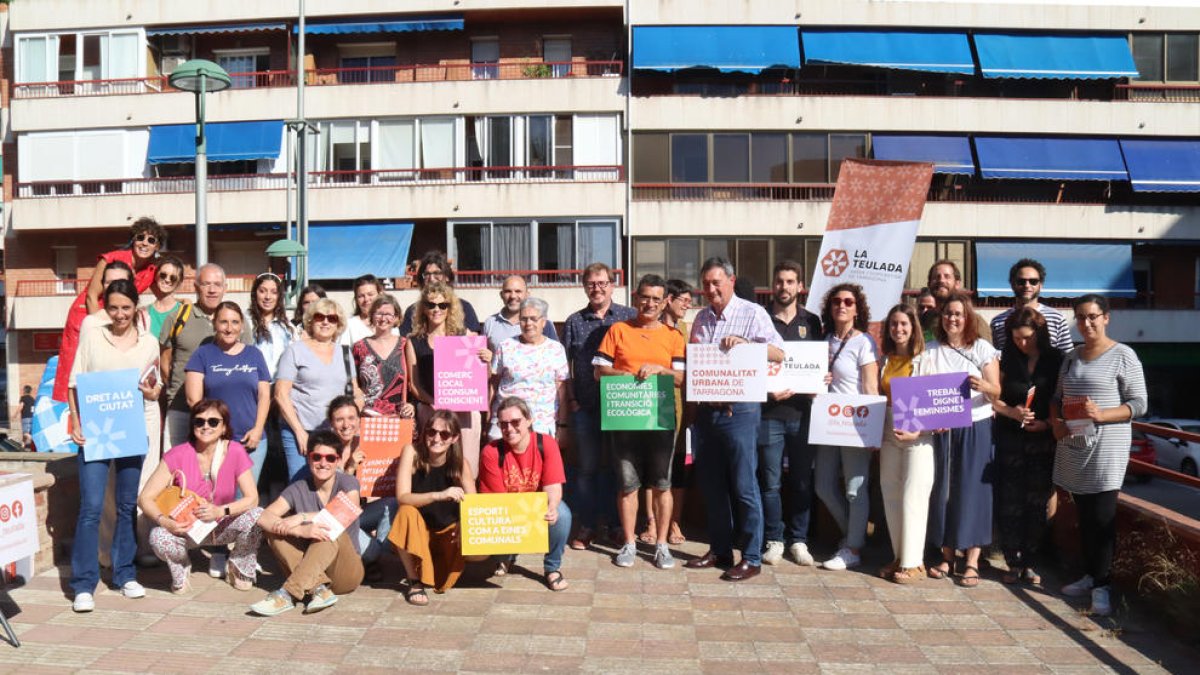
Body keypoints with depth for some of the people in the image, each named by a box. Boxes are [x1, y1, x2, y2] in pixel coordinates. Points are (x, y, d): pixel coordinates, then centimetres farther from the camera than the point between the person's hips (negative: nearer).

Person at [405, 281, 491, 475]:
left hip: (465, 408, 0)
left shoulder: (465, 335, 8)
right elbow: (414, 384, 5)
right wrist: (435, 403, -12)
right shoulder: (414, 341, 9)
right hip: (430, 411, 0)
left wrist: (486, 361, -10)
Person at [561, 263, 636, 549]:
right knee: (586, 466, 6)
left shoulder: (630, 317, 4)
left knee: (616, 465, 7)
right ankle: (587, 525, 16)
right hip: (584, 407, 1)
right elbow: (564, 364, 10)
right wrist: (571, 398, 1)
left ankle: (618, 524, 19)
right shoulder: (574, 321, 9)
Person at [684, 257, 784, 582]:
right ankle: (719, 550, 24)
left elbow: (778, 353, -11)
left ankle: (751, 558, 8)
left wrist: (743, 343, -23)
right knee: (712, 485, 12)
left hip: (739, 409, -6)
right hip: (706, 410, 6)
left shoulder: (753, 314, -2)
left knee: (743, 487, -3)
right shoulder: (701, 319, 16)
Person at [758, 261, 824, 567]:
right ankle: (774, 539, 16)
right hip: (769, 412, -2)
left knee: (802, 481, 8)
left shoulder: (812, 322, 10)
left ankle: (798, 540, 20)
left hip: (803, 412, 2)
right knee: (770, 482, 3)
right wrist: (767, 392, -14)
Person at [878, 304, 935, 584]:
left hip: (918, 437, -5)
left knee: (913, 498, -3)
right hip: (889, 436, 5)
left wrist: (919, 431, -17)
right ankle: (899, 557, 19)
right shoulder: (885, 360, 10)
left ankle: (913, 563, 7)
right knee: (891, 497, 8)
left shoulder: (925, 359, -5)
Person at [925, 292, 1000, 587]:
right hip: (941, 429, 2)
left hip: (975, 428, -2)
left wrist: (982, 386, -27)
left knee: (972, 491, -1)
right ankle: (947, 556, 17)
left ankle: (972, 562, 7)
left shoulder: (983, 349, 1)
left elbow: (996, 392, -5)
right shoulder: (931, 351, 7)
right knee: (942, 489, 5)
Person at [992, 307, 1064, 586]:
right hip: (1010, 439, 1)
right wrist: (1011, 412, -15)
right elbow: (994, 398, 3)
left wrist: (1047, 423, -14)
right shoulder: (1007, 358, 4)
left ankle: (1029, 563, 17)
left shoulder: (1056, 360, 0)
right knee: (1010, 502, 0)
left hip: (1043, 440, 0)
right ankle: (1014, 563, 10)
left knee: (1037, 502, 6)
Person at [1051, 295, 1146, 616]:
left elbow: (1139, 403, -6)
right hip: (1073, 447, 6)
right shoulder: (1071, 357, 14)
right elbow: (1057, 397, 18)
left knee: (1102, 518, -4)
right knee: (1084, 516, 12)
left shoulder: (1123, 355, -4)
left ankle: (1101, 585, 4)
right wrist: (1056, 422, -1)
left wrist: (1102, 415, -20)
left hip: (1106, 448, -5)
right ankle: (1090, 575, 22)